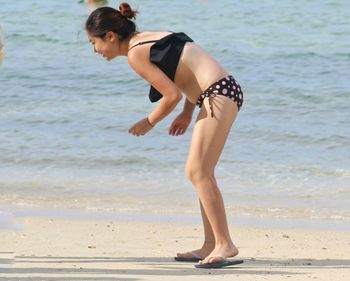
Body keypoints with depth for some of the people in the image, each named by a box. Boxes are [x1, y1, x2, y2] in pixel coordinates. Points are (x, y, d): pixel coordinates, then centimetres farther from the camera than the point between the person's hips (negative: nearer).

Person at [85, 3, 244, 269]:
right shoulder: (150, 38, 18)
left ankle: (225, 245, -14)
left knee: (198, 171, -11)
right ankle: (211, 245, 12)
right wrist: (187, 114, 20)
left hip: (218, 95, -10)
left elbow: (172, 95, -12)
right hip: (225, 88, 10)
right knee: (200, 172, 11)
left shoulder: (135, 54, -10)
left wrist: (148, 123, 3)